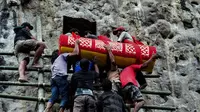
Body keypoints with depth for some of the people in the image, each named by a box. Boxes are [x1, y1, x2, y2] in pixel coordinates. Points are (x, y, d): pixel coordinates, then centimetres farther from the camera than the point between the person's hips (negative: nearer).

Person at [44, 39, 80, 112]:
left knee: (54, 97, -5)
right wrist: (76, 43, 24)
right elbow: (76, 53, 12)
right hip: (61, 77, -6)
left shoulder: (54, 63, 40)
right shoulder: (62, 56, 20)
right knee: (65, 97, -9)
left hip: (53, 78, 6)